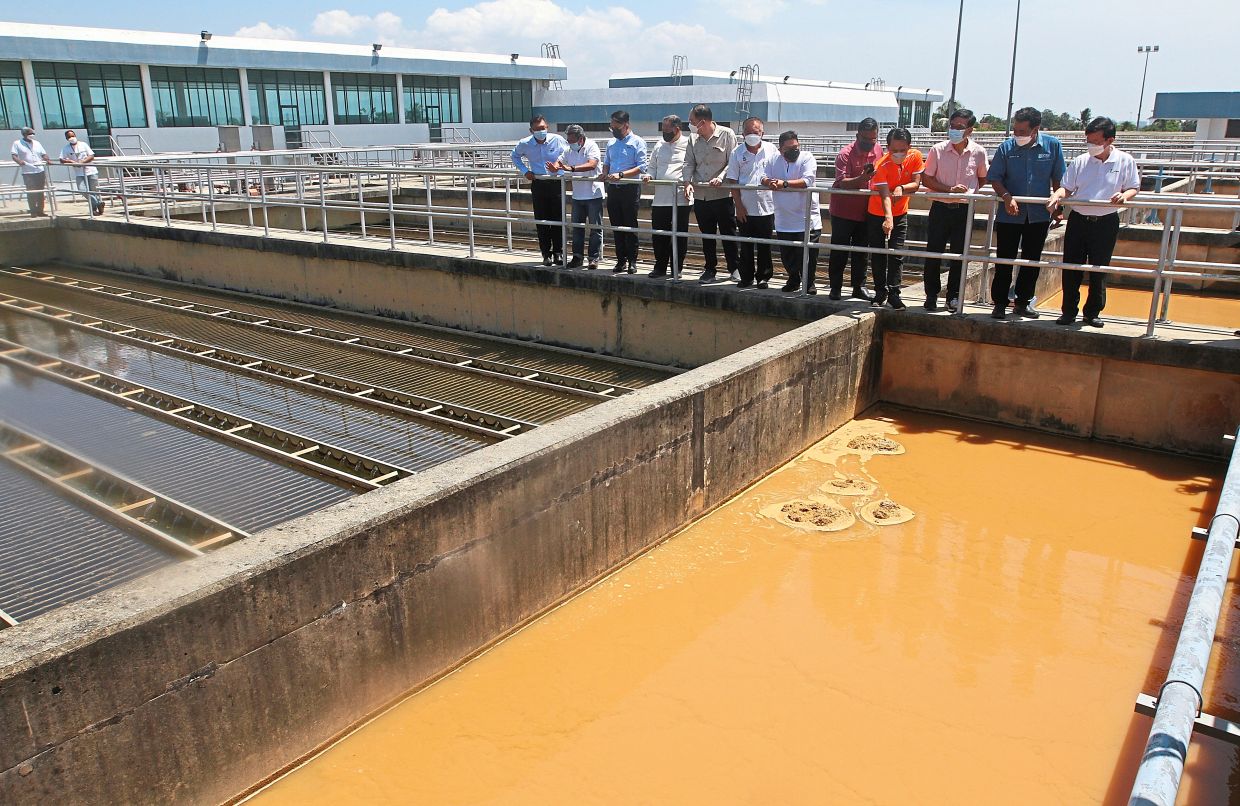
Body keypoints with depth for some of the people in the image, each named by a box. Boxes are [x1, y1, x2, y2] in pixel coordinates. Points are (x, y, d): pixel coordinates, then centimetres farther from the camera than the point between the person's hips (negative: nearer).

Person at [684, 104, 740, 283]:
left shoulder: (727, 134, -6)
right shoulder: (693, 138, 6)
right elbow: (689, 163, 8)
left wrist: (720, 178, -21)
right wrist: (687, 182, -8)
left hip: (723, 194, -4)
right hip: (700, 195, 4)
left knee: (728, 233, 4)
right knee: (707, 235, 12)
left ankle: (734, 268, 16)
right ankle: (710, 269, 22)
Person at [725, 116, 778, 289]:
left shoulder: (771, 150, 2)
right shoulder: (737, 152, 2)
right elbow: (733, 181, 1)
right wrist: (739, 205, -4)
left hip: (766, 207, -1)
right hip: (745, 209, 1)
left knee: (764, 246, 7)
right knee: (746, 246, 7)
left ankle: (763, 277, 17)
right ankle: (746, 278, 17)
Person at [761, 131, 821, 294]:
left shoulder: (807, 158, -6)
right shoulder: (774, 161, 8)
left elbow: (807, 181, -19)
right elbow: (764, 178, 3)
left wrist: (784, 183, -26)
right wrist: (769, 182, -21)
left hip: (807, 220, -4)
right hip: (783, 221, 4)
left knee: (808, 255, 0)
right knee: (786, 256, 13)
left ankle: (809, 283, 17)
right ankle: (793, 280, 34)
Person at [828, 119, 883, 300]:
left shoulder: (878, 150, 4)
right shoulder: (846, 154, -14)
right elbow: (842, 182, -24)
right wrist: (862, 179, -39)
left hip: (865, 211, 5)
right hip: (843, 211, -5)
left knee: (862, 252, 12)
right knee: (839, 252, 1)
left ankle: (859, 287, 21)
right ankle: (835, 288, 11)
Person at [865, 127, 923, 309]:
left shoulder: (916, 156, -14)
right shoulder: (881, 165, -26)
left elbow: (916, 184, -13)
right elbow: (885, 195, -37)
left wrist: (901, 188, -33)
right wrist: (888, 218, -50)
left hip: (900, 214, 2)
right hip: (877, 214, -2)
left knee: (897, 254, -2)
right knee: (878, 255, 5)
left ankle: (893, 293, 2)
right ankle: (880, 291, 18)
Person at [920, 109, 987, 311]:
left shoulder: (978, 152, -2)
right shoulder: (938, 150, -5)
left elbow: (982, 178, 14)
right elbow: (926, 179, -3)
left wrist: (972, 192, -2)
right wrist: (950, 189, -14)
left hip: (964, 210, 1)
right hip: (940, 208, -1)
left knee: (959, 254, 6)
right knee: (933, 252, 2)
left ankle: (954, 295, 19)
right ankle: (931, 294, 16)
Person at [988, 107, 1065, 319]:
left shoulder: (1052, 145, -3)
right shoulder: (1006, 147, -6)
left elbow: (1058, 178, 5)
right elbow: (995, 178, -2)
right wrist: (1006, 196, -19)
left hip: (1039, 214, 1)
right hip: (1009, 214, -1)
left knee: (1032, 260, 10)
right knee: (1004, 259, 2)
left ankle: (1023, 302, 23)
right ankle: (999, 303, 12)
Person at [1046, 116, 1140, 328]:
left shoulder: (1125, 161, -2)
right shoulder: (1080, 161, 1)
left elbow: (1134, 188, 5)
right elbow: (1067, 188, 5)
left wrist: (1123, 196, -17)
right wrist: (1057, 196, -17)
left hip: (1106, 223, -1)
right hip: (1078, 220, 1)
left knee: (1099, 270, 8)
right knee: (1071, 269, 3)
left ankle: (1092, 313, 21)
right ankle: (1069, 312, 14)